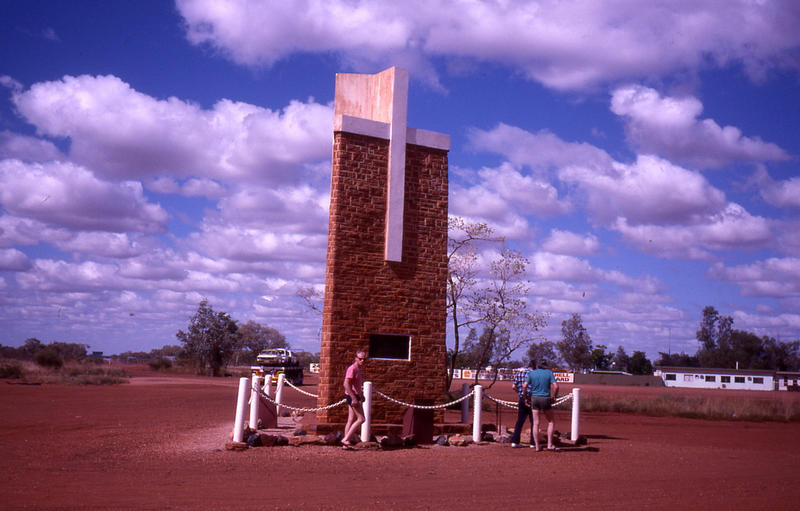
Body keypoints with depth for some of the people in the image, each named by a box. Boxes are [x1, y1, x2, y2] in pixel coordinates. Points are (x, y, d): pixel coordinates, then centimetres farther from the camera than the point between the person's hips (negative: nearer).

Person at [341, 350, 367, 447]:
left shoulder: (358, 369, 15)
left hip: (355, 396, 10)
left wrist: (361, 395, 24)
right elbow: (346, 384, -24)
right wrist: (354, 398, -26)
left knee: (351, 420, 9)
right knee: (361, 419, -9)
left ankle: (346, 443, 11)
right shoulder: (352, 368, -16)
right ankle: (345, 439, -8)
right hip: (352, 396, -10)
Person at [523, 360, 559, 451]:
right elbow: (556, 386, -10)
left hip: (534, 398, 1)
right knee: (551, 422, 12)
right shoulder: (549, 372, 0)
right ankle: (549, 444, 4)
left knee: (536, 423, 5)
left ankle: (537, 446, 7)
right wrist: (553, 397, 2)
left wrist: (526, 397, 6)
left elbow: (524, 386, -6)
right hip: (546, 399, -1)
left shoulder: (531, 373, 2)